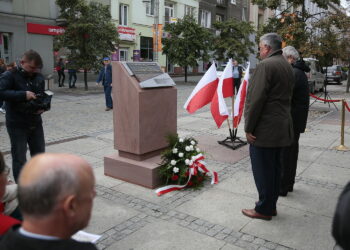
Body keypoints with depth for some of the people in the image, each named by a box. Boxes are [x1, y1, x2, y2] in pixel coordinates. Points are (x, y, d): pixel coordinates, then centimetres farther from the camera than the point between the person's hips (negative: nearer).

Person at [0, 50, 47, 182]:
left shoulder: (39, 77, 8)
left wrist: (43, 107, -3)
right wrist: (23, 95, -29)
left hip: (36, 123, 6)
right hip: (17, 125, -5)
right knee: (19, 158, 2)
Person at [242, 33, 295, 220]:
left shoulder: (265, 65, -15)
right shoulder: (287, 66, 15)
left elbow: (256, 99, -20)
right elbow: (286, 97, 16)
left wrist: (248, 127, -14)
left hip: (264, 128, -9)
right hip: (281, 127, 9)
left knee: (262, 170, 2)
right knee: (274, 168, 17)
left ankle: (264, 210, 14)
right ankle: (271, 205, 29)